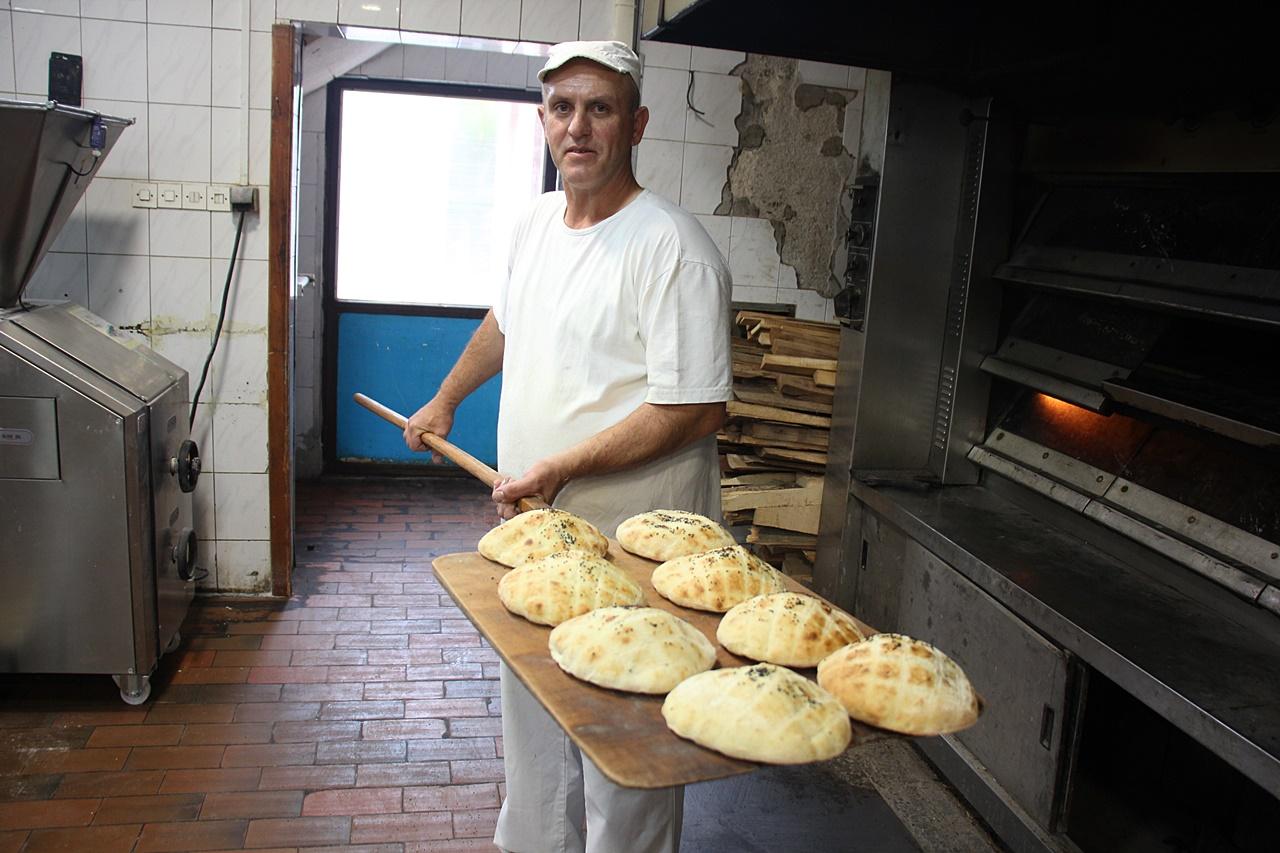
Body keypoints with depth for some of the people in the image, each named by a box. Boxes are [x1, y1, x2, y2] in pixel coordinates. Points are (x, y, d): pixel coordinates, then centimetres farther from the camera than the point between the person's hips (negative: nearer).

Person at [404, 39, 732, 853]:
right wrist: (445, 401, 36)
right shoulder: (538, 222, 8)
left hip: (629, 543, -8)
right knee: (532, 719, 22)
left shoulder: (672, 247, -18)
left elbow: (696, 411, -22)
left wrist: (561, 468, -21)